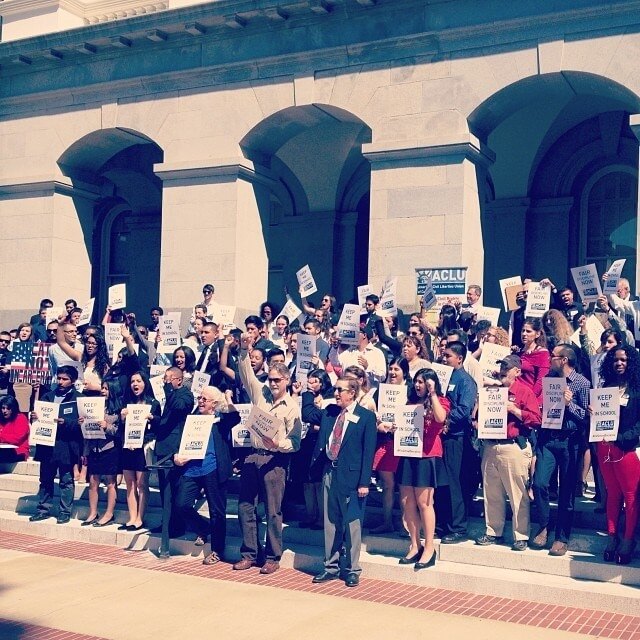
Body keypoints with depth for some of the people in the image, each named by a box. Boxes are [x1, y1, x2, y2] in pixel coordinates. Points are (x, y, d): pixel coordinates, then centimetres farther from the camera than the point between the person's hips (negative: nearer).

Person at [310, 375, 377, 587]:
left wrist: (364, 482, -12)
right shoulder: (329, 412, 9)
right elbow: (321, 441, 12)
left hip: (351, 474, -5)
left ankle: (352, 570, 15)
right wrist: (316, 466, -1)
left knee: (351, 523, 2)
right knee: (330, 522, 12)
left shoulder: (366, 416, -6)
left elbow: (368, 451, -8)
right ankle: (331, 567, 24)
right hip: (329, 472, 5)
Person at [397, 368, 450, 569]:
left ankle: (429, 548, 3)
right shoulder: (411, 402, 18)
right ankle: (415, 545, 14)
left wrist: (432, 394, -17)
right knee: (407, 502, 4)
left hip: (428, 456, -6)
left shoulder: (440, 401, 1)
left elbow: (440, 417, -21)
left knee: (424, 502, -5)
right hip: (408, 455, 6)